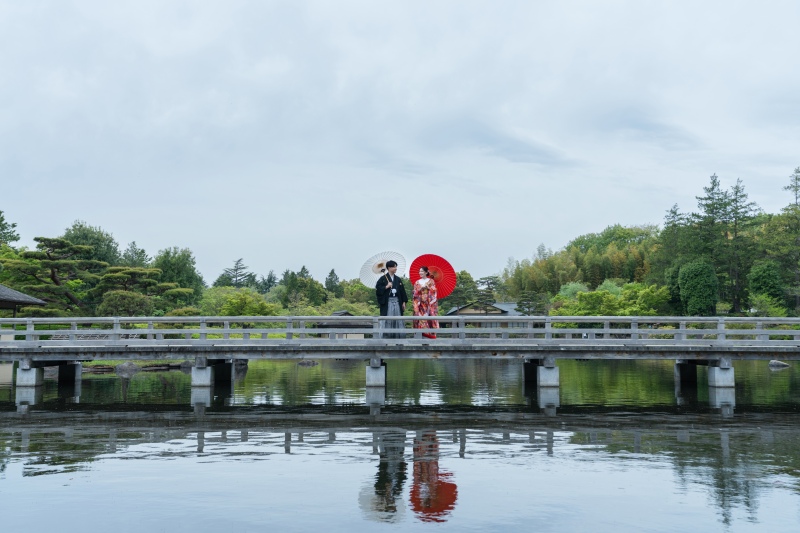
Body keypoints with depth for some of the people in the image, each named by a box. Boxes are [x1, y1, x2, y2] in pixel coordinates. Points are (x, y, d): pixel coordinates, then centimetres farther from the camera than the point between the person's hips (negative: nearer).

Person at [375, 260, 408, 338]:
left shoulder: (398, 279, 12)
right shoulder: (383, 278, -2)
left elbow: (402, 291, 13)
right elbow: (377, 288, -7)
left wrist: (404, 302, 8)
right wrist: (386, 287, -16)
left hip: (397, 301, 5)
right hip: (387, 302, -4)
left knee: (397, 320, 3)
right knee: (387, 320, -5)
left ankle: (396, 336, 10)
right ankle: (386, 336, -1)